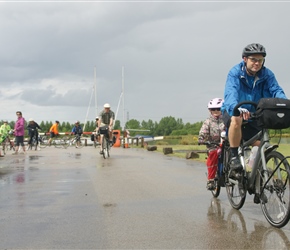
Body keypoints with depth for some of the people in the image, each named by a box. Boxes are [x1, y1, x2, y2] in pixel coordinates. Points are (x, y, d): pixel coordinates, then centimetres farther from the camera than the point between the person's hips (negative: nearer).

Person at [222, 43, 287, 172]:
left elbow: (276, 91, -22)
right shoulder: (235, 72, -18)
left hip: (254, 116, 4)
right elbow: (230, 92, -35)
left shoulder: (267, 74, -7)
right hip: (233, 112, -4)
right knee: (236, 119, -38)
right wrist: (236, 108, -58)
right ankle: (234, 156, -25)